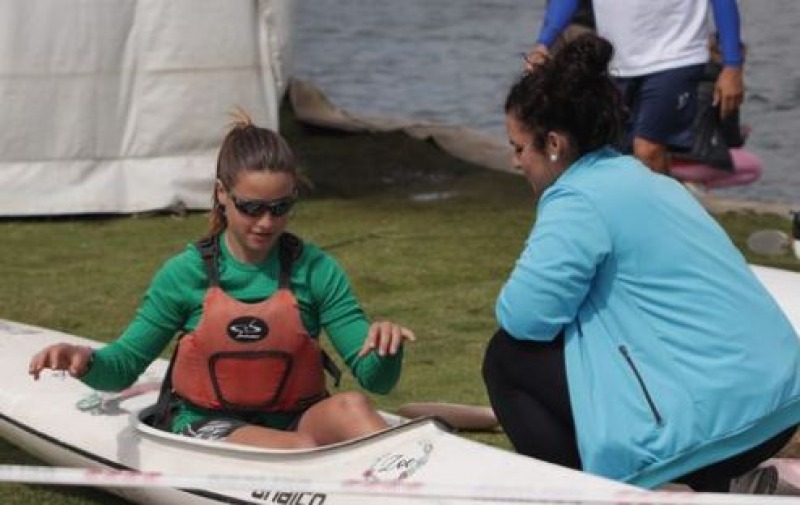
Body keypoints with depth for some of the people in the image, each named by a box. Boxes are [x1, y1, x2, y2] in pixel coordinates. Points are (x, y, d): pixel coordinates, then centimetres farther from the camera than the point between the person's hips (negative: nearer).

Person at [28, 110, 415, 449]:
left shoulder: (315, 270, 1)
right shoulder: (186, 274, -1)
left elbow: (376, 379, -2)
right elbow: (123, 367, 7)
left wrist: (386, 351, -26)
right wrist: (87, 362, -16)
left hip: (293, 422, 2)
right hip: (208, 427, -2)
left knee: (350, 406, -32)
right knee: (299, 448, -34)